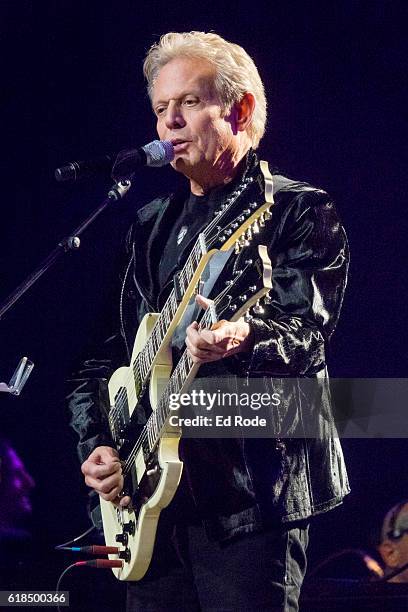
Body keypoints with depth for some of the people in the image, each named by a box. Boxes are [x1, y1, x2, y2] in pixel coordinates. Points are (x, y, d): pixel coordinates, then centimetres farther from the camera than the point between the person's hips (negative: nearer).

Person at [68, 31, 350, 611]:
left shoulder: (301, 211, 0)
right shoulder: (151, 226, 19)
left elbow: (304, 330, -16)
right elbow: (101, 354, 20)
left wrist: (243, 339, -38)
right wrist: (95, 444, 5)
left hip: (254, 491, -6)